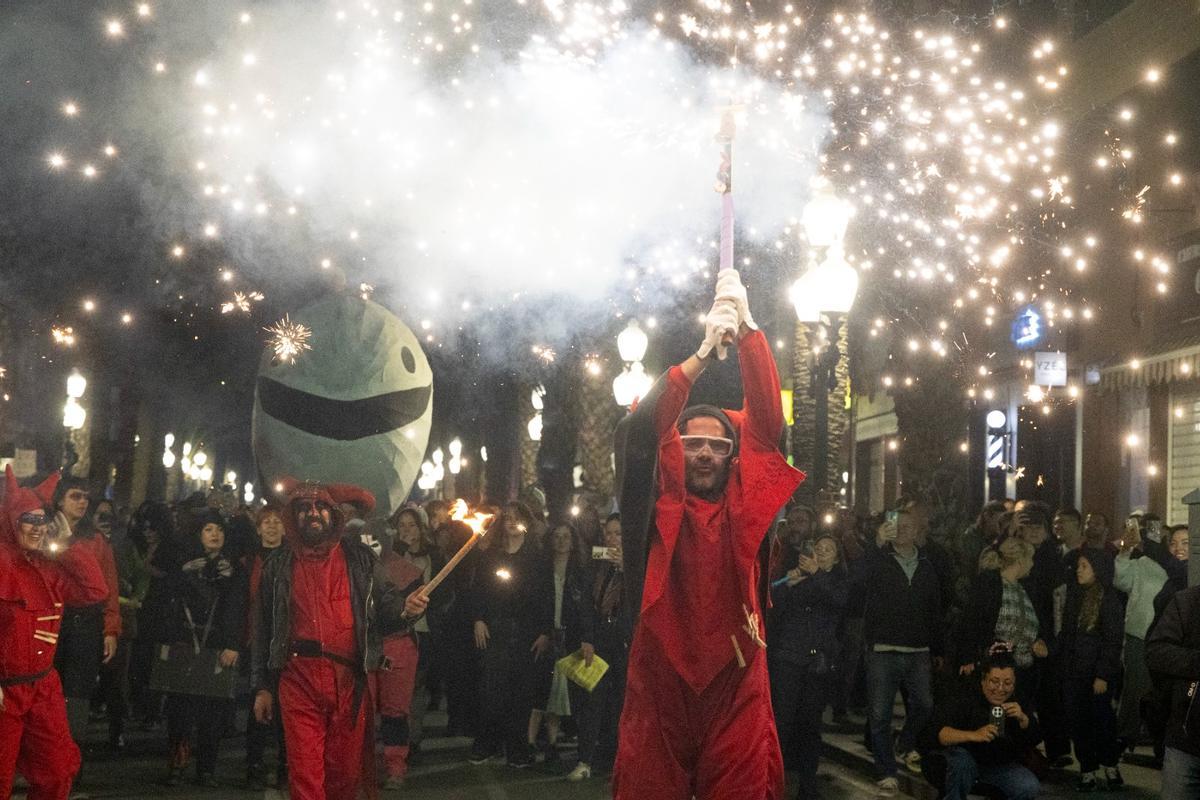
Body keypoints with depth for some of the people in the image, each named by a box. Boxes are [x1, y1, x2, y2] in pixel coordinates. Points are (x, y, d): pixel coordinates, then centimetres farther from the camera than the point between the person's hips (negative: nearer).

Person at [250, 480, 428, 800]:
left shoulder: (359, 558, 9)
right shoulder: (278, 565, 10)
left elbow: (384, 597, 9)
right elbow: (264, 627, 12)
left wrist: (404, 607, -16)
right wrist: (262, 687, 9)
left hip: (349, 680, 1)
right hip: (299, 680, 0)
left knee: (345, 772, 7)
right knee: (305, 773, -6)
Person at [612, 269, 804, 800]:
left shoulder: (745, 504, 5)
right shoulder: (659, 506, 3)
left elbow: (768, 420, -1)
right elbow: (637, 433, -11)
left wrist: (747, 328, -8)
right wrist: (702, 356, -17)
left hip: (735, 680, 1)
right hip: (660, 680, -1)